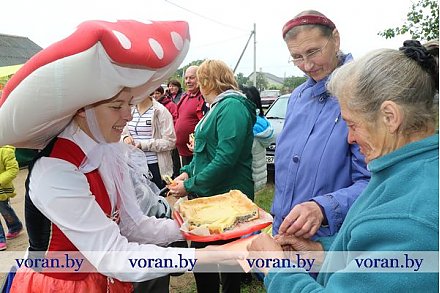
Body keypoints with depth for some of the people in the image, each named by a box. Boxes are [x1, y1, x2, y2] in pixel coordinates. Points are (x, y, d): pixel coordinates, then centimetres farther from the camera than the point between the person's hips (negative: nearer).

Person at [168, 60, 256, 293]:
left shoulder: (232, 106, -16)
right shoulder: (218, 106, 15)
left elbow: (225, 158, -25)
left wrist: (190, 186, -18)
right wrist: (187, 172, 4)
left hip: (226, 197, -9)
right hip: (209, 195, 9)